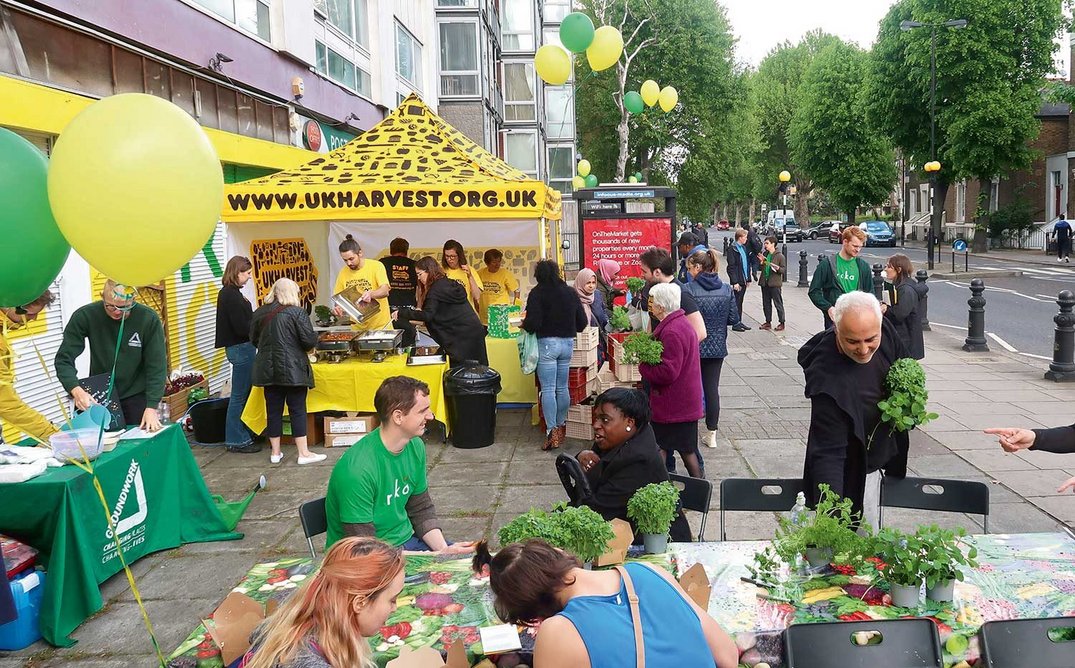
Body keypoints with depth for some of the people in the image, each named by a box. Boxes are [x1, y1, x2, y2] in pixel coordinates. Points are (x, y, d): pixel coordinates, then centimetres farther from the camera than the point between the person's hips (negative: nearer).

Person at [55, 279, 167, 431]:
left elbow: (157, 367, -14)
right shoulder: (85, 316, -14)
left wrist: (151, 407, -22)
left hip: (137, 398, -1)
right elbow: (63, 359, -13)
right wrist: (76, 390, -31)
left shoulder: (149, 319, -16)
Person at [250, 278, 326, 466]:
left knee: (273, 410, 11)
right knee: (298, 410, 0)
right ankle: (303, 453, 3)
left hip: (268, 369, 5)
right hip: (293, 369, -5)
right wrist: (305, 347, 9)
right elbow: (310, 340, -13)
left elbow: (254, 340, 14)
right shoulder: (297, 312, -10)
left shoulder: (259, 313, 5)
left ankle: (275, 452, 19)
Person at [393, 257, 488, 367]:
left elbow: (428, 315, -19)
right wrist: (419, 313, 17)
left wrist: (402, 313, -13)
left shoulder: (436, 289, -10)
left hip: (462, 336, -9)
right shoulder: (449, 283, 18)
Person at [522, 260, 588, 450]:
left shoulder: (537, 293, -8)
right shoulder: (571, 292, 7)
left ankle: (552, 431, -5)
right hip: (567, 343, 5)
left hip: (547, 343, -5)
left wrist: (524, 325, 5)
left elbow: (533, 323, -16)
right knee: (563, 387, 14)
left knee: (548, 389, -2)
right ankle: (562, 426, 23)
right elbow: (582, 322, 8)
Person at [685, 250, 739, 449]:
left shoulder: (689, 289, -15)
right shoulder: (726, 289, -1)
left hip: (693, 348, -3)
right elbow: (734, 319, 1)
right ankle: (711, 434, 17)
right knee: (712, 388, 10)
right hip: (717, 347, 4)